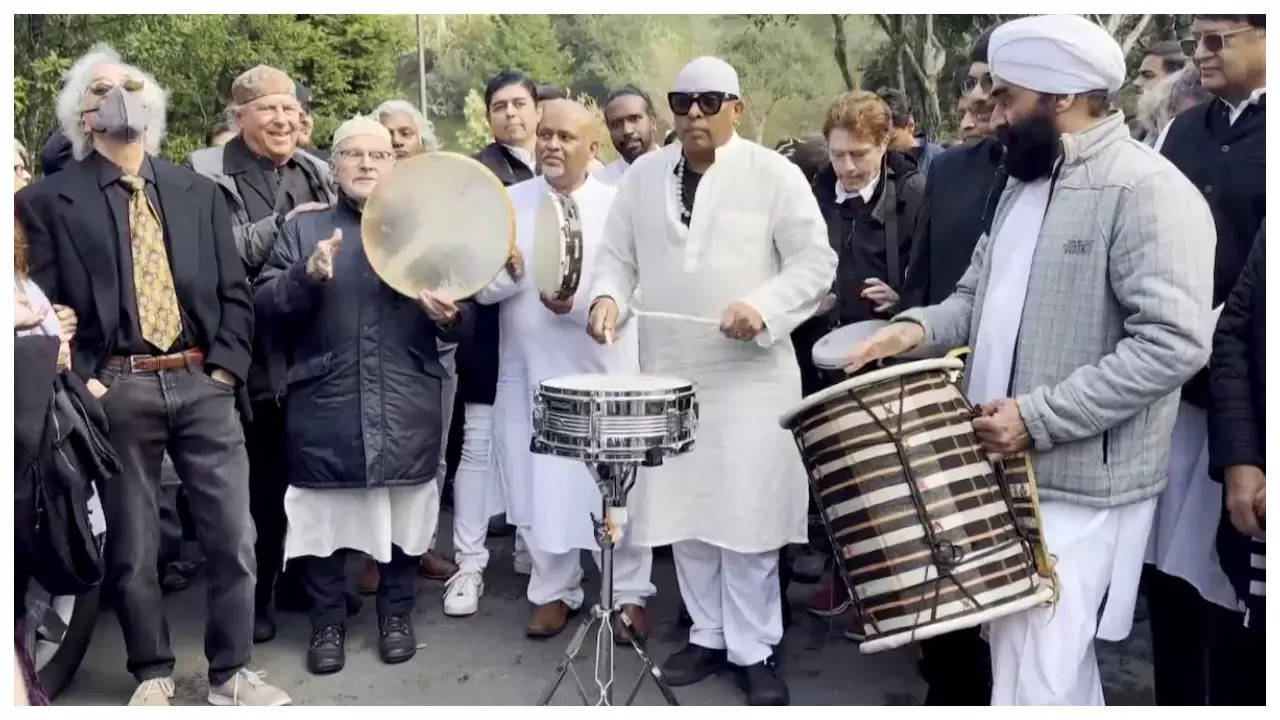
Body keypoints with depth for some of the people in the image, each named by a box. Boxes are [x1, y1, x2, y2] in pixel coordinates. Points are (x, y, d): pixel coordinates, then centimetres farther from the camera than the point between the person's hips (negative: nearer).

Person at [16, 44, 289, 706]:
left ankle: (230, 674, 20)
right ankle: (152, 676, 27)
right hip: (117, 391, -2)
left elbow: (234, 290, 10)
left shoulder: (199, 192, 12)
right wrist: (81, 382, -8)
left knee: (232, 536, 4)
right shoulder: (48, 201, 3)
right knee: (131, 546, 8)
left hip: (202, 383, 2)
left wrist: (226, 366, -1)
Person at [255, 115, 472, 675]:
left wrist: (451, 316, -14)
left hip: (405, 409, 1)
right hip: (324, 406, 0)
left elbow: (458, 319, 9)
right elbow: (265, 304, -1)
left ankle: (396, 614, 28)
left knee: (403, 514, 9)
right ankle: (327, 622, 24)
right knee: (325, 516, 6)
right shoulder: (303, 228, 9)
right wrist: (307, 276, -18)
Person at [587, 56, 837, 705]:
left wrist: (763, 308, -21)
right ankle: (708, 635, 28)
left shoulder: (775, 175, -3)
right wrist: (609, 296, -10)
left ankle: (754, 650, 17)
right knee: (683, 513, 11)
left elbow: (815, 263, -5)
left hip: (750, 375, -4)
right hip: (667, 375, 4)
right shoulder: (642, 176, 10)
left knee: (747, 518, 1)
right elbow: (618, 257, 11)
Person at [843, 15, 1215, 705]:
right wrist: (920, 327, -2)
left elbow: (1174, 342, -22)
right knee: (1038, 656, 20)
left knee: (1034, 679, -4)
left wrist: (1039, 417, -24)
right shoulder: (1025, 182, 14)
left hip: (1081, 482, -8)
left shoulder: (1147, 188, -14)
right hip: (1007, 466, 9)